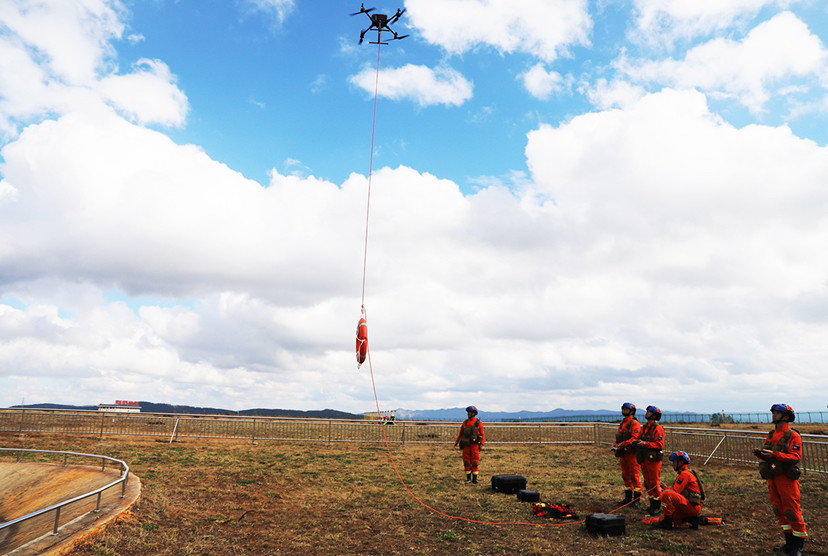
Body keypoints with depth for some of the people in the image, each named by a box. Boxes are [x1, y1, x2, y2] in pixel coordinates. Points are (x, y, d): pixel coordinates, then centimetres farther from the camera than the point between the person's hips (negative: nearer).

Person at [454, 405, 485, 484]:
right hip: (466, 445, 3)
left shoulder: (479, 422, -2)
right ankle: (468, 478, 15)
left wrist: (482, 444, -12)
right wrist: (457, 441, 6)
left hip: (475, 445, -3)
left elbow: (483, 433, -4)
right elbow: (461, 433, 13)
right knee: (466, 461, 4)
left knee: (475, 461, -4)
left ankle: (474, 479, 2)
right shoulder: (465, 422, 8)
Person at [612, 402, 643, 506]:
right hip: (623, 454, 8)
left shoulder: (635, 423, -8)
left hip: (632, 454, -8)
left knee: (635, 476, -4)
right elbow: (618, 438, 18)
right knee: (626, 476, 13)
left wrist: (621, 445, -23)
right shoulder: (622, 424, 17)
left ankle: (637, 498, 3)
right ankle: (628, 497, 21)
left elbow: (635, 438, -18)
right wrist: (615, 446, -1)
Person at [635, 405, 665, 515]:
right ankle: (652, 505, 22)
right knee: (648, 484, 12)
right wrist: (637, 442, -2)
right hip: (644, 460, 8)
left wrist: (645, 443, -23)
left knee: (655, 484, -3)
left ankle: (657, 507, 6)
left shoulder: (658, 429, -11)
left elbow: (660, 445, -18)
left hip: (653, 460, -8)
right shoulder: (645, 428, 14)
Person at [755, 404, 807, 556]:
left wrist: (774, 454, -25)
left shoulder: (793, 436, -8)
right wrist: (760, 453, -6)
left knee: (792, 511, -2)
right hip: (772, 478, 7)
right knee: (779, 510, 11)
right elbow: (766, 452, 17)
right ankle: (789, 542, 21)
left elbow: (796, 456, -18)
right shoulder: (771, 435, 14)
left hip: (786, 479, -7)